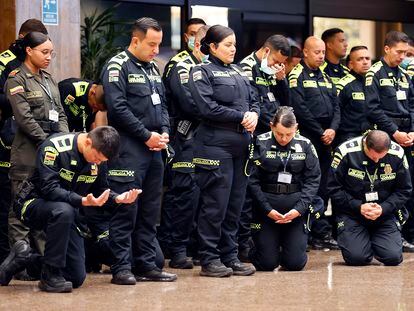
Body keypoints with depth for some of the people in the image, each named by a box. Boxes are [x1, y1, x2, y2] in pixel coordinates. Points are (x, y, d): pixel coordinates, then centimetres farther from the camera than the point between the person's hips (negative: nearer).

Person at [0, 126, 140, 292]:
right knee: (63, 210, -42)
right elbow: (49, 188, -31)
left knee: (77, 278, -2)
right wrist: (83, 201, -43)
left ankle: (23, 258, 17)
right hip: (34, 203, -6)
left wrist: (117, 198, -16)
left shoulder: (97, 156, -3)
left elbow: (101, 190, 7)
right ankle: (51, 274, -28)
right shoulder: (55, 147, -23)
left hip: (66, 213, 6)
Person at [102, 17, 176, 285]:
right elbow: (118, 108, -16)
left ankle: (147, 264, 16)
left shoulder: (152, 68, 18)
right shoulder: (118, 67, -7)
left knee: (150, 210, 10)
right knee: (126, 209, -7)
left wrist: (164, 132, 3)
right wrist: (147, 135, -14)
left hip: (154, 147, 8)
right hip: (129, 149, -8)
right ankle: (122, 267, -3)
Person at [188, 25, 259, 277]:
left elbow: (254, 100, 18)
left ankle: (230, 256, 16)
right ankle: (209, 260, 0)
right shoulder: (203, 72, -3)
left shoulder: (239, 72, 19)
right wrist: (241, 117, -12)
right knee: (215, 204, -6)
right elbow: (208, 107, -14)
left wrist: (254, 115, -5)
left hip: (241, 145, 7)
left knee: (235, 204, 9)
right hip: (216, 145, -7)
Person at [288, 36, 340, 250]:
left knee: (322, 186, 7)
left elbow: (336, 106, 15)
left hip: (326, 139, 7)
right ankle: (321, 232, -6)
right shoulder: (297, 76, -4)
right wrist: (321, 133, -11)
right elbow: (300, 109, -13)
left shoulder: (325, 78, 19)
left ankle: (319, 234, 10)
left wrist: (333, 129, -4)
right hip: (307, 138, -7)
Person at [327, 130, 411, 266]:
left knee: (393, 257, -13)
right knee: (356, 258, -18)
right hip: (351, 213, -2)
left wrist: (384, 208, -17)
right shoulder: (346, 152, -16)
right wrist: (359, 207, -18)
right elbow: (334, 188, -9)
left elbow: (404, 190, -1)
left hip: (385, 213, 2)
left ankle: (374, 240, 22)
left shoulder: (397, 155, -10)